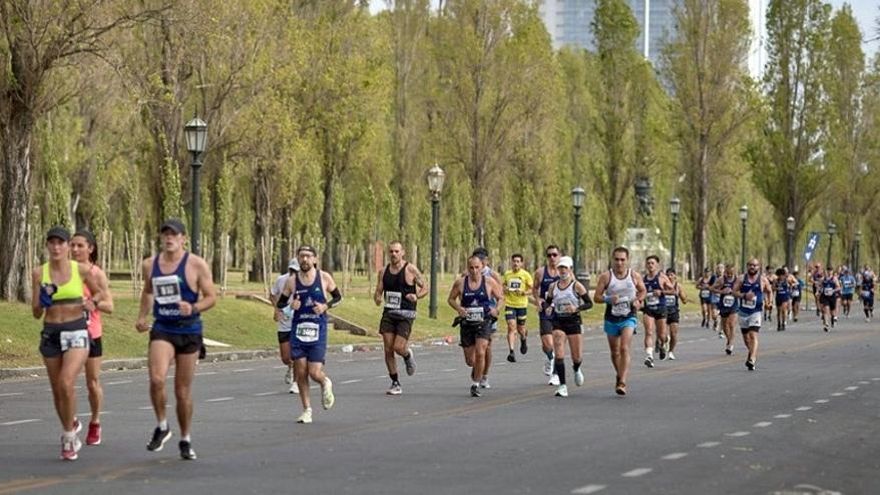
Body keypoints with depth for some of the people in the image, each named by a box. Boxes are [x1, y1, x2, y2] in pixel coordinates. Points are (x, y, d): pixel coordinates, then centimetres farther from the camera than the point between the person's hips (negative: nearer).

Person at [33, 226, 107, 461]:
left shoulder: (81, 270, -3)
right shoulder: (39, 273, -1)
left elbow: (100, 294, 16)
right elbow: (36, 313, 0)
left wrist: (93, 301, -1)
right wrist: (43, 302, -18)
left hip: (77, 332, -3)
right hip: (50, 333, 3)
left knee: (66, 383, -22)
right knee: (57, 390, 12)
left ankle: (68, 436, -7)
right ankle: (71, 427, 37)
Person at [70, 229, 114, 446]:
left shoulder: (97, 274, -5)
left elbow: (109, 306, -7)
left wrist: (93, 304, -25)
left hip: (91, 334, -2)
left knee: (93, 382, 5)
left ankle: (95, 424, 25)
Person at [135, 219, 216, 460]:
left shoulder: (197, 265, -6)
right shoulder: (149, 265, 5)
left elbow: (211, 297, -5)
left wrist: (194, 308, -24)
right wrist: (141, 317, 10)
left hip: (189, 331, -2)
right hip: (162, 330, 2)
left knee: (183, 390, 6)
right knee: (156, 379, -23)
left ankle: (185, 440, 22)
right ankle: (162, 427, -1)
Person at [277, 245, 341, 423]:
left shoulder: (324, 278, -2)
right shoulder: (292, 281, 2)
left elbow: (338, 297, 10)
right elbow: (280, 304, 9)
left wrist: (326, 306, -9)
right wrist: (290, 305, -12)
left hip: (317, 330, -2)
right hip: (298, 330, 2)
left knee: (315, 373, -9)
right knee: (300, 373, 0)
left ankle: (326, 383, 27)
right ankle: (307, 410, 14)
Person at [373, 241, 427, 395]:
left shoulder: (411, 270, -5)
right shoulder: (383, 272, 8)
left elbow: (425, 288, 1)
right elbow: (378, 292, 12)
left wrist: (417, 296, -19)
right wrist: (377, 298, -12)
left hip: (405, 314, -4)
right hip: (388, 313, 4)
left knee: (398, 347, -14)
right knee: (388, 350, -3)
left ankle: (408, 355, 24)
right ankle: (395, 384, 8)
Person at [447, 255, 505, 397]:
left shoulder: (489, 282, -2)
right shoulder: (460, 282, -1)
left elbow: (501, 298, 8)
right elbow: (451, 299, 9)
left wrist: (496, 309, -11)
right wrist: (459, 309, -10)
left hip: (484, 322, -2)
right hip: (467, 323, 2)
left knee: (480, 353, -20)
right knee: (470, 361, 6)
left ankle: (475, 385, -6)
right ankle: (476, 369, 44)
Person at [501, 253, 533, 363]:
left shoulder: (525, 275, -2)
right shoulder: (507, 274, 5)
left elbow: (532, 289, 0)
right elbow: (502, 285, 19)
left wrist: (523, 292, -18)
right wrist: (505, 289, -4)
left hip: (522, 305, -1)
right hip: (509, 305, 1)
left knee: (520, 328, 7)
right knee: (511, 327, -13)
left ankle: (523, 340, 44)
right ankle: (511, 352, -18)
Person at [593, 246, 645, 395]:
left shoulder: (635, 276, -2)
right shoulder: (606, 277, -6)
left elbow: (643, 291, 15)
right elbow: (596, 297, -5)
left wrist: (638, 300, -6)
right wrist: (608, 299, -24)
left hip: (628, 317, -2)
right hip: (611, 318, 2)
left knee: (625, 348, -19)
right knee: (614, 352, 13)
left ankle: (622, 383, -22)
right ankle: (619, 376, 38)